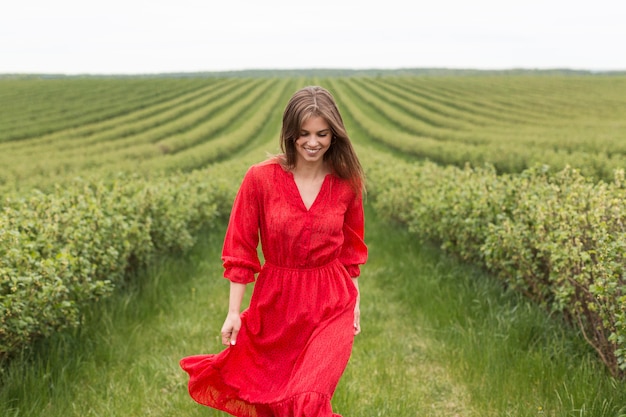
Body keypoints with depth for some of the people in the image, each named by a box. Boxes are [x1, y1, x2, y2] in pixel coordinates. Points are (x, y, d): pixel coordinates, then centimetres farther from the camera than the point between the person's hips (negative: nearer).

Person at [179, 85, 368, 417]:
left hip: (331, 307, 0)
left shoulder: (347, 183, -4)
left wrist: (354, 304, 11)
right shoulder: (260, 178, -11)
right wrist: (233, 312, -4)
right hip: (276, 303, 0)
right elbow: (239, 250, -5)